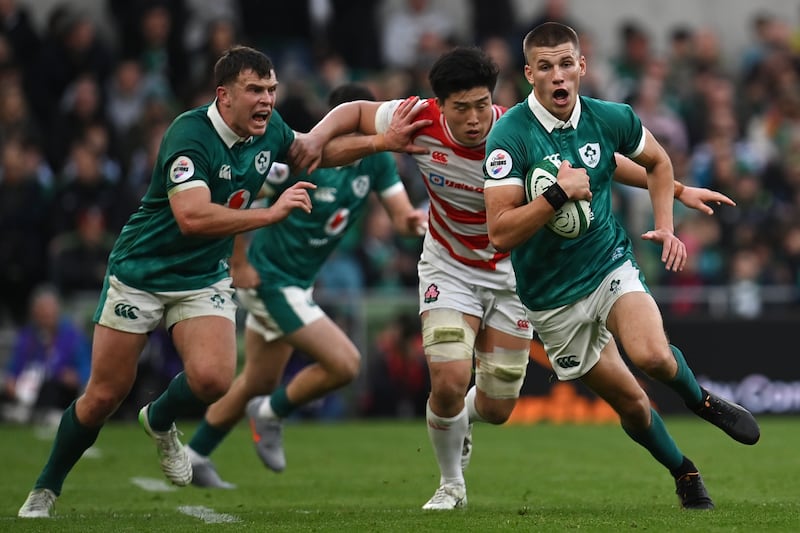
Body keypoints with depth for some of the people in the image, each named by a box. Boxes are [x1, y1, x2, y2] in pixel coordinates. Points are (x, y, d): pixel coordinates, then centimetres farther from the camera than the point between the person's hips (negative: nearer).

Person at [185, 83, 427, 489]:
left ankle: (193, 457, 35)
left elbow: (400, 215, -7)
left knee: (259, 382, 20)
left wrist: (414, 221, -31)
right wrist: (238, 262, -17)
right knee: (345, 364, -15)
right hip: (270, 279, -8)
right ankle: (271, 414, 8)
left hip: (299, 283, 8)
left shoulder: (376, 159, -5)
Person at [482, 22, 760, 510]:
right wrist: (558, 194, -35)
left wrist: (666, 227, 3)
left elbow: (658, 161, 15)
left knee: (651, 356, -28)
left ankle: (700, 399, 6)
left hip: (611, 264, 1)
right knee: (630, 403, 4)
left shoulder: (610, 119, -7)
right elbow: (500, 232, -25)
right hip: (554, 297, -1)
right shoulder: (510, 136, -20)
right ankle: (684, 473, 32)